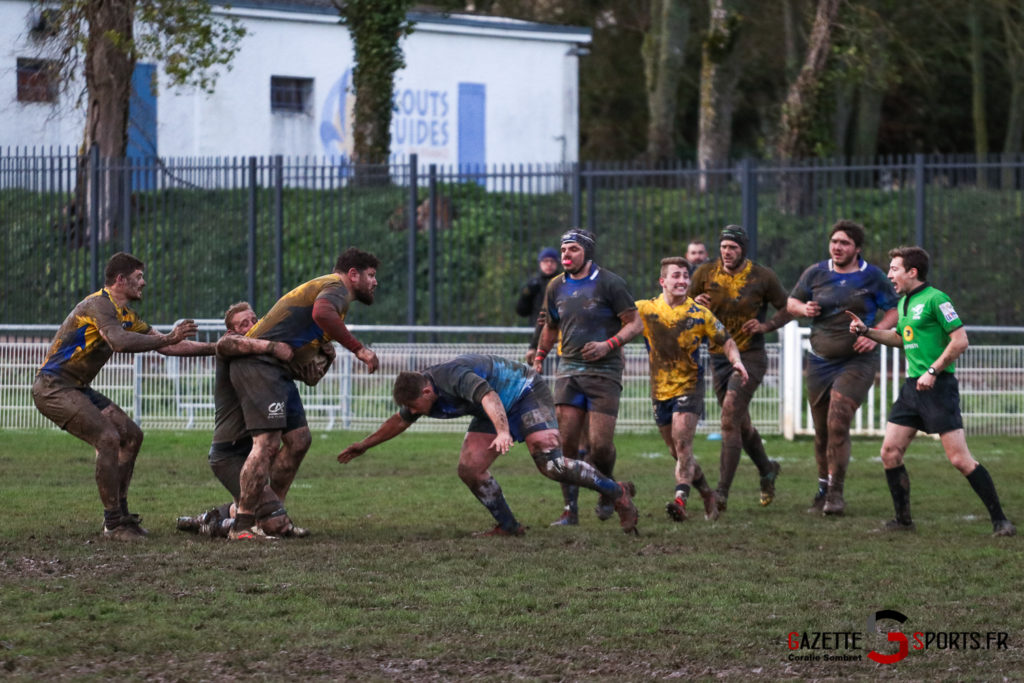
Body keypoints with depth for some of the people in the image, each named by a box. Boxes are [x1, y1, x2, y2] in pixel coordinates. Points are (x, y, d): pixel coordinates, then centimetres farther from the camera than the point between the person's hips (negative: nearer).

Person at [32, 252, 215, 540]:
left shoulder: (126, 315, 13)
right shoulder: (99, 304, -18)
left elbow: (166, 347, 16)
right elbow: (119, 342, -37)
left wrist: (215, 348, 11)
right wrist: (168, 338, -36)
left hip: (77, 387, 10)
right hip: (54, 386, -10)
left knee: (131, 435, 9)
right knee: (108, 438, -22)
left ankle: (119, 514, 14)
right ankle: (114, 523, -15)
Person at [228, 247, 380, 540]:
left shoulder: (329, 287, 27)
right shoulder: (336, 286, -6)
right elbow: (321, 312, -29)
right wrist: (358, 348, -25)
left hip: (279, 370, 11)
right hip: (260, 364, -11)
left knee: (298, 440, 11)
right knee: (268, 442, -18)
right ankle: (242, 526, -21)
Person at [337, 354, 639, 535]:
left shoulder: (455, 376, -33)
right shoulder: (419, 390, -6)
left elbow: (489, 397, -50)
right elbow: (399, 422, 15)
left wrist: (503, 432, -66)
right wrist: (364, 445, 24)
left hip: (528, 393, -9)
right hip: (497, 412, 9)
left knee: (550, 464, -23)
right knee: (469, 469, -7)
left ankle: (619, 494, -12)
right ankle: (508, 527, 3)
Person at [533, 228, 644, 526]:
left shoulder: (609, 283, -5)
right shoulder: (556, 287, 11)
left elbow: (635, 323, -4)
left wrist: (609, 345, -18)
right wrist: (539, 358, 20)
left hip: (604, 371, -4)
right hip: (569, 370, 4)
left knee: (600, 444, -11)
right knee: (565, 441, -6)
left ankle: (607, 492, 18)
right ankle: (570, 509, 1)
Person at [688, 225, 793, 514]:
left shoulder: (763, 277, -6)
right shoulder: (705, 274, 0)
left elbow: (787, 308, 4)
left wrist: (766, 325, -14)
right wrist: (695, 303, -14)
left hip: (750, 357, -4)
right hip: (719, 357, 4)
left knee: (730, 416, -20)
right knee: (740, 424, 15)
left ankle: (722, 491, -22)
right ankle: (767, 470, 43)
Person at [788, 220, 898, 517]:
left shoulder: (872, 277, -1)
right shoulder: (815, 274, 6)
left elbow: (894, 311, 4)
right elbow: (791, 302, 17)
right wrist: (803, 309, -7)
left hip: (857, 361, -4)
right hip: (820, 362, 4)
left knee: (838, 423, -18)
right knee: (821, 431, 7)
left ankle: (835, 492, -13)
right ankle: (823, 492, 21)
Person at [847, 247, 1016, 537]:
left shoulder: (935, 299, -12)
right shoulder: (904, 303, 15)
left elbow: (960, 341, -16)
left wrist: (933, 371, -18)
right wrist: (866, 331, 23)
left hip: (938, 386, -9)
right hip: (912, 387, 9)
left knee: (960, 459, -12)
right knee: (890, 451, 3)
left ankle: (999, 520, -5)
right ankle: (903, 520, 14)